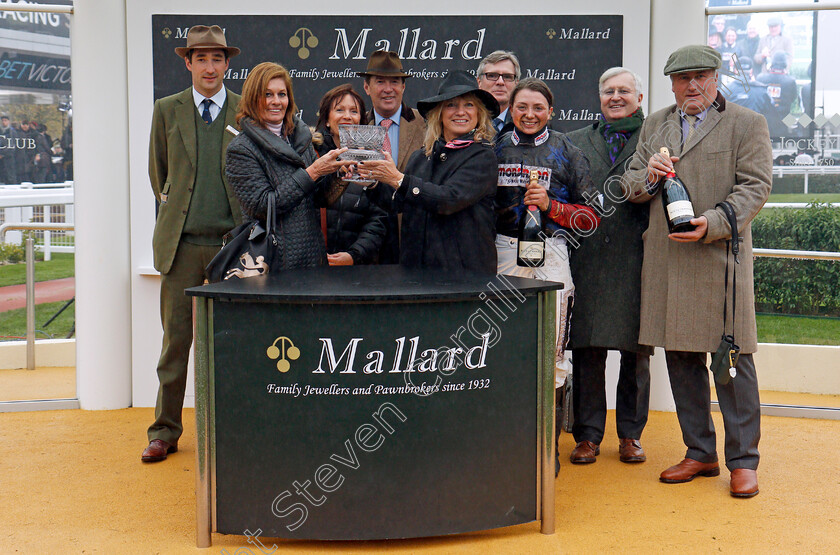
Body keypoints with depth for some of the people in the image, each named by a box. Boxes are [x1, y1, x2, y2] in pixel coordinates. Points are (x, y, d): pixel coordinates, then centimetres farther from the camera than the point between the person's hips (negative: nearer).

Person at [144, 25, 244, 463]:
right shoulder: (167, 110, 8)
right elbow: (158, 172, 19)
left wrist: (246, 230, 10)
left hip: (233, 241, 0)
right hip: (182, 244, 1)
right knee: (176, 339, 3)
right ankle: (165, 430, 14)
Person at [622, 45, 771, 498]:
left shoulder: (747, 124, 4)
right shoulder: (655, 124, 17)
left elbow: (755, 186, -3)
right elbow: (630, 185, 17)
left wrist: (713, 222, -18)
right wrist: (648, 177, -7)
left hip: (722, 255, -4)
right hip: (665, 260, 5)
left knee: (732, 358, -3)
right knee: (680, 357, 9)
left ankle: (742, 461, 9)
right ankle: (700, 453, 21)